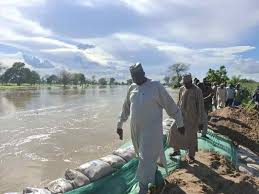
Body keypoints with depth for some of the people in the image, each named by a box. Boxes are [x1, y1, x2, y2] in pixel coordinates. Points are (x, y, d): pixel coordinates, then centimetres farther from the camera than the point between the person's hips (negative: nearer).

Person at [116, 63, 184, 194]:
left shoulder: (156, 86, -14)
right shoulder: (132, 88, 3)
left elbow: (171, 106, -8)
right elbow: (126, 108, 13)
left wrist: (180, 123, -1)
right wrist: (120, 125, 17)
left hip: (151, 129, -6)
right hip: (136, 129, 6)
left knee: (146, 159, -1)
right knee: (144, 155, 22)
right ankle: (153, 169, 50)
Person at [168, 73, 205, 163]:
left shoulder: (197, 91, -15)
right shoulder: (182, 89, 1)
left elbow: (201, 107, -14)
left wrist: (201, 122, -14)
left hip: (192, 117, -5)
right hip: (181, 115, 5)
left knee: (191, 137, 5)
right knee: (175, 132, 5)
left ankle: (191, 156, 24)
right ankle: (176, 150, 26)